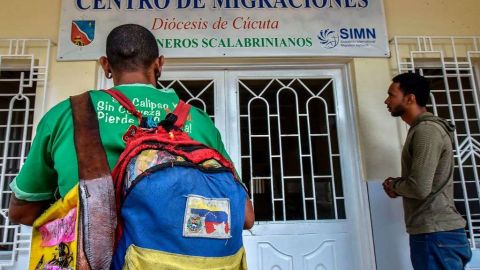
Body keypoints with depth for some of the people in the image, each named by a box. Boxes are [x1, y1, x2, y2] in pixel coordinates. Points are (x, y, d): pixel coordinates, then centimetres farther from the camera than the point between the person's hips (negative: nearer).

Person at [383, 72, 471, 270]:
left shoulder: (426, 130, -17)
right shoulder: (421, 129, 16)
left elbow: (420, 188, -25)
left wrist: (393, 184, -5)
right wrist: (398, 185, 6)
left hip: (436, 236, -10)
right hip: (437, 233, 10)